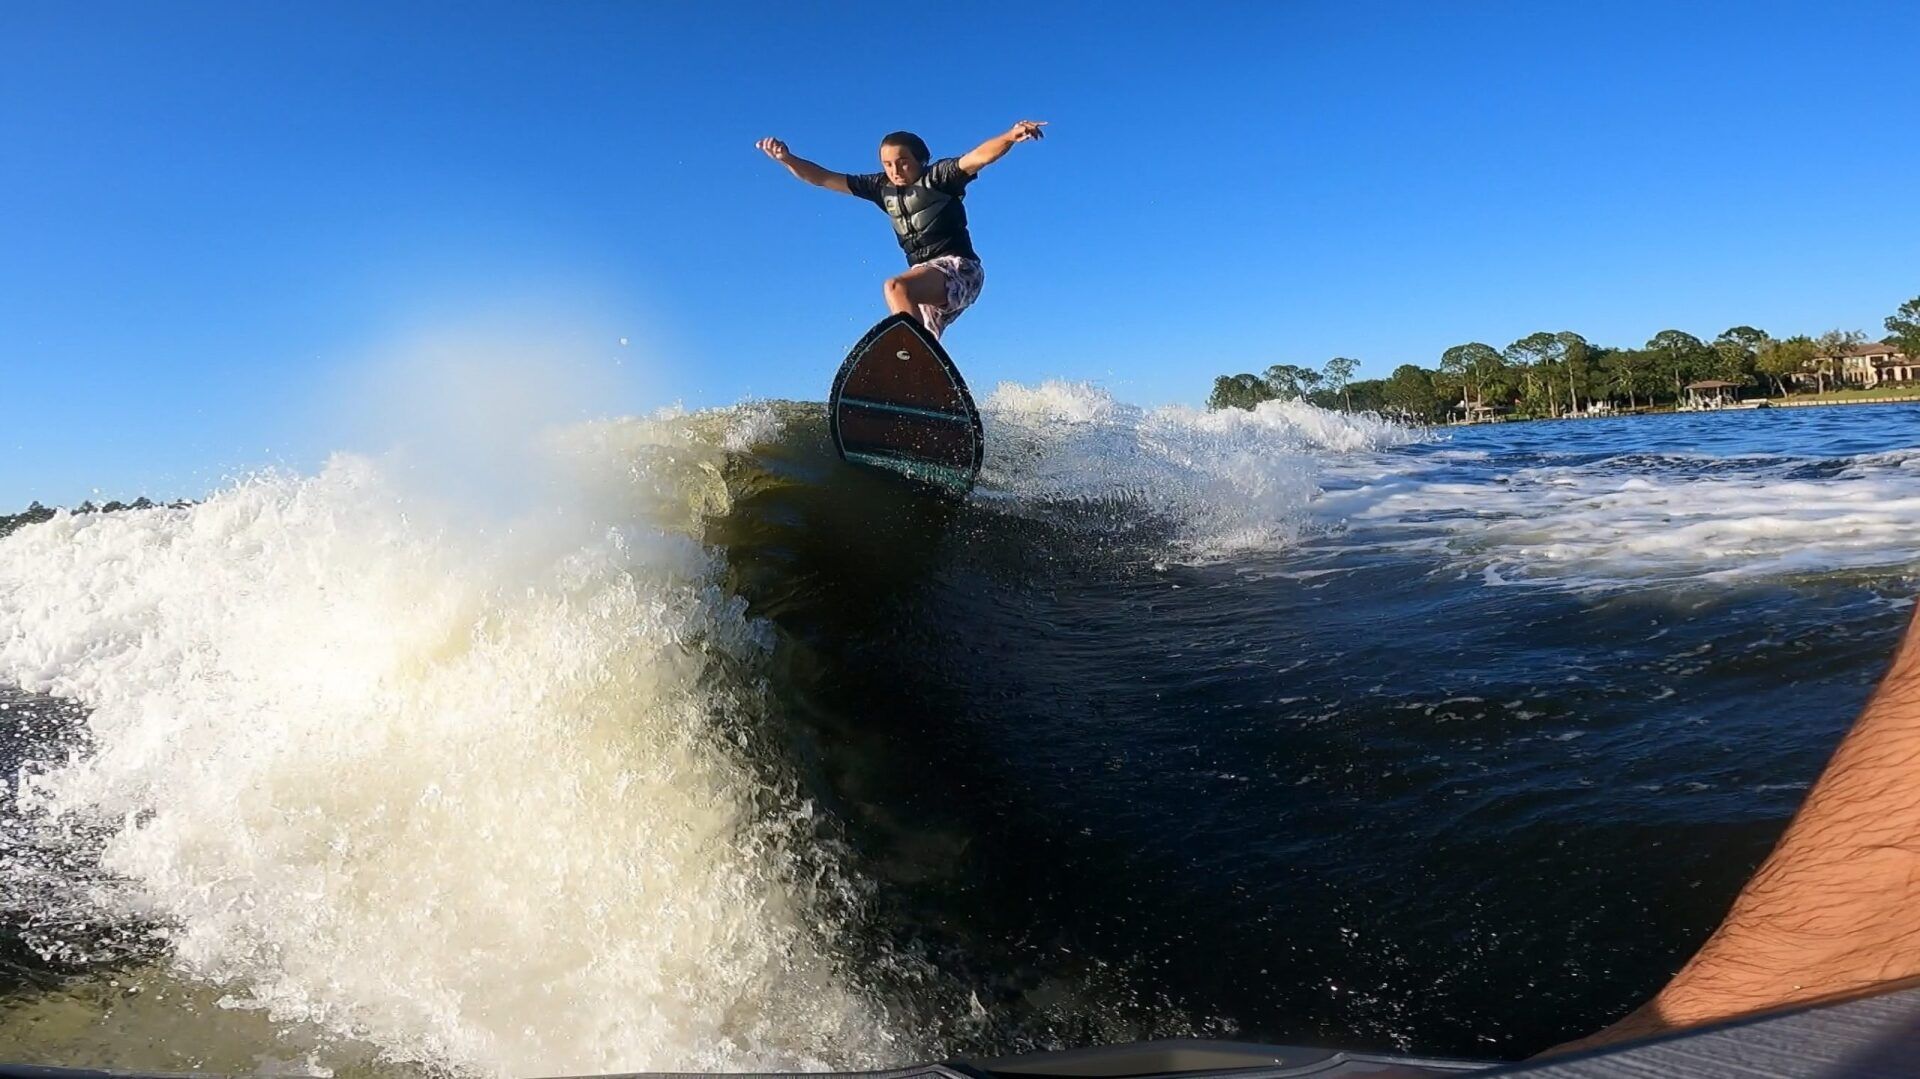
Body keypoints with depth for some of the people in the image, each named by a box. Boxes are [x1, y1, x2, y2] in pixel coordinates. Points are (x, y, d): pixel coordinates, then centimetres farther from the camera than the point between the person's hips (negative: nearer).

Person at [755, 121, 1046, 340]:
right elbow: (824, 179, 15)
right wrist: (787, 159, 3)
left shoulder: (939, 176, -4)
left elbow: (978, 157, -22)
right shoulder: (882, 187, 12)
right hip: (925, 280, 8)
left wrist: (1010, 136, -40)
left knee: (896, 287, -32)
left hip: (958, 268, -8)